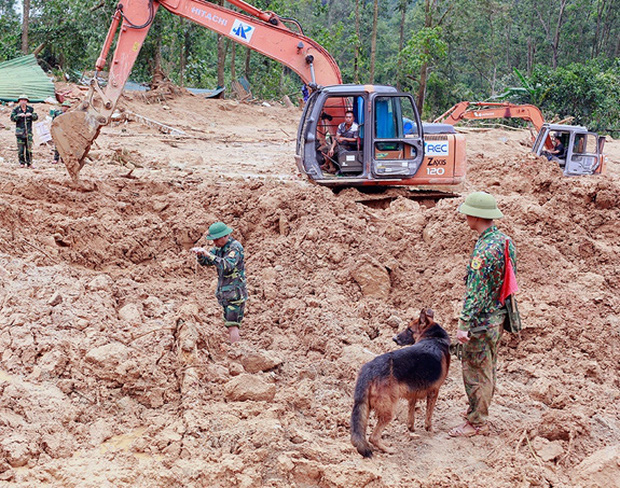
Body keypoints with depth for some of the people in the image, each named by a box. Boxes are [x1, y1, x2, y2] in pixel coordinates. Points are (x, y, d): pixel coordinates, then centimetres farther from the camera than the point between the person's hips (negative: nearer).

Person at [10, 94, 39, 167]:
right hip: (20, 131, -1)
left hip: (28, 131, 1)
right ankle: (22, 162, 5)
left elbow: (36, 117, 4)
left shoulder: (30, 109, 8)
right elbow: (12, 118, -3)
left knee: (29, 147, -2)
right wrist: (19, 115, -18)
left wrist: (31, 115, -16)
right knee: (20, 148, -2)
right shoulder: (16, 109, 4)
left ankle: (29, 163, 2)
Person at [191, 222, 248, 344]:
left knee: (232, 325, -11)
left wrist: (208, 254, -34)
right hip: (223, 292, 8)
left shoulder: (235, 247, -15)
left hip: (235, 292, -8)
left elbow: (227, 265, -30)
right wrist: (200, 254, -9)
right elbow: (205, 262, 14)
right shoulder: (219, 247, 10)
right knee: (228, 324, 10)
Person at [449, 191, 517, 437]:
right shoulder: (505, 240, 3)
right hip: (498, 315, 10)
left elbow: (475, 292, -27)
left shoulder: (485, 249, -26)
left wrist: (464, 324, -24)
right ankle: (480, 409, 38)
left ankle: (477, 422, 13)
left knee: (475, 371, 3)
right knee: (488, 367, 22)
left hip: (481, 319, -10)